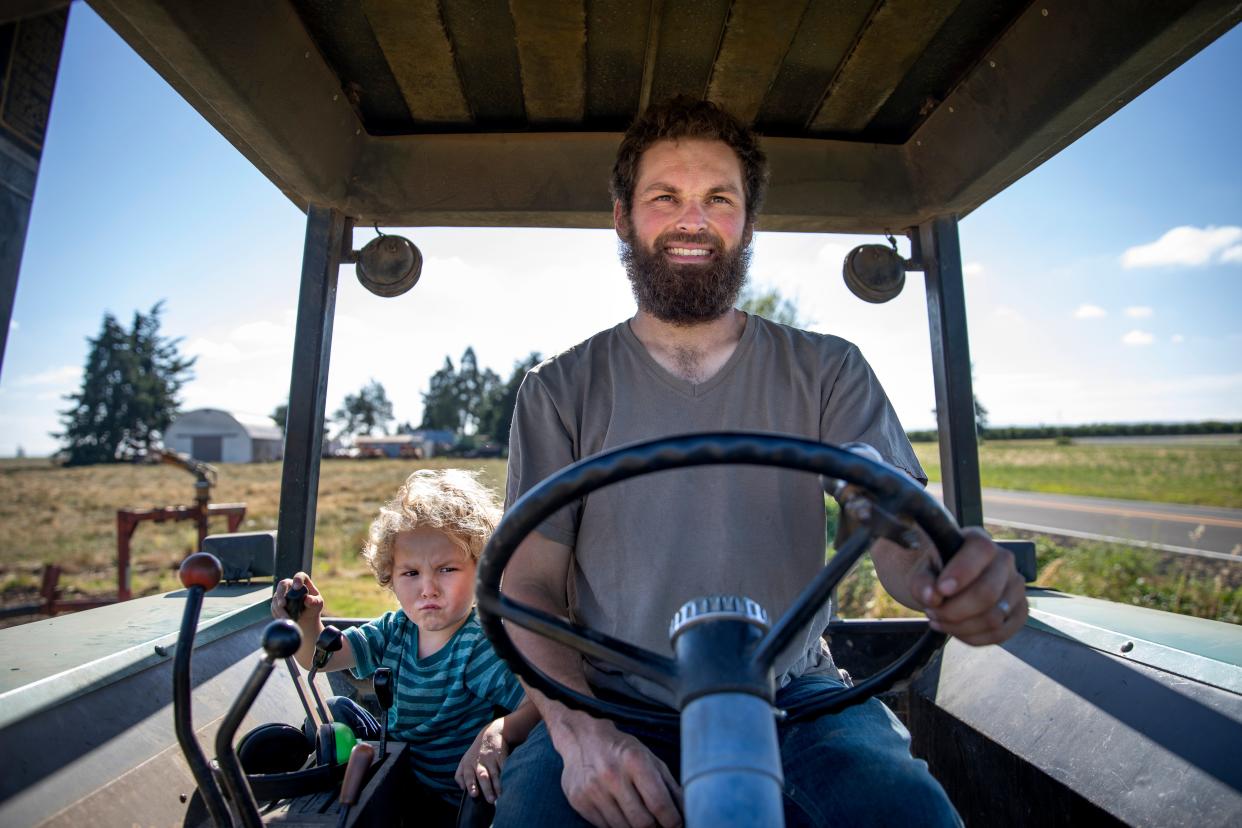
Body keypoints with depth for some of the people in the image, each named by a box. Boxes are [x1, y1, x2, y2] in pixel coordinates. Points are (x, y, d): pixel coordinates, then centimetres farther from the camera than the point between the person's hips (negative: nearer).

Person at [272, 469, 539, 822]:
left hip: (448, 803, -6)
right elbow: (318, 657, -2)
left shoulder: (482, 647, -28)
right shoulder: (394, 631, -5)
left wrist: (498, 732, -55)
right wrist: (307, 622, -23)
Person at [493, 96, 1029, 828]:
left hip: (793, 698, 2)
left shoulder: (829, 373, 3)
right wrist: (579, 730, -20)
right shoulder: (561, 391, 0)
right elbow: (529, 585, -3)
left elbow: (900, 531, -3)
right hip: (617, 705, 0)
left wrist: (950, 578, -28)